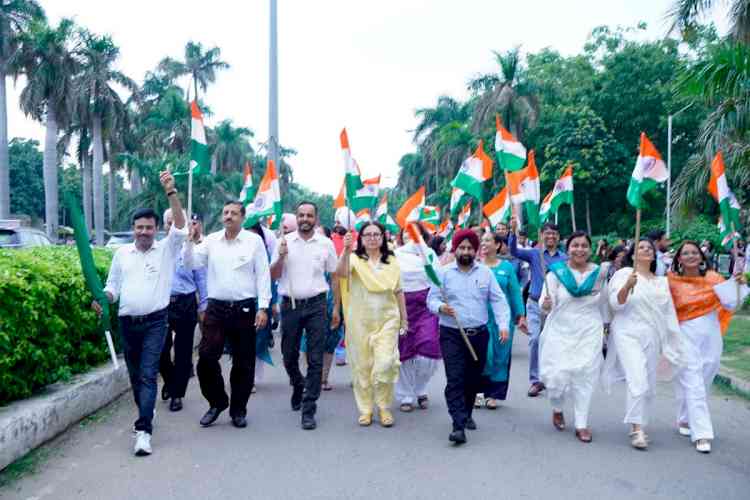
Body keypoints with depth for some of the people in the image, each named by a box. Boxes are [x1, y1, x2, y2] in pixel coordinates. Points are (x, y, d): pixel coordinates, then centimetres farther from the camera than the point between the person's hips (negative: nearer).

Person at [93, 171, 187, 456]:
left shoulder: (166, 249, 1)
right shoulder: (122, 253, 11)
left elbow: (180, 226, -14)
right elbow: (113, 286, 13)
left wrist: (171, 192, -22)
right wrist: (102, 300, -9)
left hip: (154, 322, -4)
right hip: (127, 322, 4)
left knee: (148, 375, -11)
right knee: (134, 376, 15)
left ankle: (143, 430, -13)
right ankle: (146, 413, 36)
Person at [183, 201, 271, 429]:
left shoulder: (254, 241, 0)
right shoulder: (211, 240, 7)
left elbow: (263, 275, -2)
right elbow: (191, 263, 3)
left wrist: (263, 308, -7)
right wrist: (190, 241, -12)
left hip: (244, 309, -2)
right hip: (216, 308, 2)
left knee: (243, 363, 6)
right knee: (206, 358, -3)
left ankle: (238, 410, 23)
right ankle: (217, 402, 20)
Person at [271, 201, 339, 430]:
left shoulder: (326, 244, 1)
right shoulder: (285, 241, 3)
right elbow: (273, 276, 4)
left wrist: (336, 308, 5)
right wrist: (281, 257, -14)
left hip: (316, 305, -1)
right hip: (289, 305, 1)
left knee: (315, 360, -2)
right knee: (289, 356, 13)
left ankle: (308, 410, 7)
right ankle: (298, 385, 43)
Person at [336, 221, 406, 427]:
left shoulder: (392, 261, 8)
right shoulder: (355, 259, -1)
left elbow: (398, 292, 11)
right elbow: (341, 272, -23)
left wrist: (404, 319, 11)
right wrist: (346, 250, -37)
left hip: (387, 320, 1)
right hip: (360, 321, -1)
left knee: (385, 364, -8)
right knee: (362, 366, 7)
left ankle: (384, 407, 12)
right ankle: (365, 409, 22)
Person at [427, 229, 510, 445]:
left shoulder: (485, 272, 6)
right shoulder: (443, 273, -1)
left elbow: (498, 300, 4)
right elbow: (432, 299, -1)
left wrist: (503, 325, -9)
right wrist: (441, 307, -23)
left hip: (479, 334, 3)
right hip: (452, 335, -3)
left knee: (473, 379, 13)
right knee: (455, 380, -11)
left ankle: (466, 414, 34)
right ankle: (459, 425, -11)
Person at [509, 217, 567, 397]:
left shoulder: (564, 259, 2)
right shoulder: (534, 254, 2)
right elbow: (514, 251, -14)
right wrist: (513, 231, -28)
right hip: (535, 304, -1)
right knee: (535, 340, -9)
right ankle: (535, 380, 3)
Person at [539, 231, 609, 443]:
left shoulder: (599, 273, 1)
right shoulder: (557, 272, -4)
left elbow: (603, 305, 12)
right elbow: (546, 305, -8)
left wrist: (605, 328, 17)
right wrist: (546, 304, -30)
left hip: (589, 333, 1)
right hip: (560, 332, -1)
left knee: (585, 378, 1)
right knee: (557, 376, -4)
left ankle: (581, 424, 16)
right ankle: (557, 409, 28)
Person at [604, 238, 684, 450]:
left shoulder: (662, 281, 17)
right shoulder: (624, 274, 0)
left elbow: (669, 313, 19)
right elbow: (616, 304, -10)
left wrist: (671, 344, 16)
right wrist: (628, 285, -28)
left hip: (652, 337, 6)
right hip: (628, 335, -6)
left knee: (649, 387, 8)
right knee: (638, 383, -16)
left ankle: (638, 426, 24)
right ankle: (637, 430, -8)